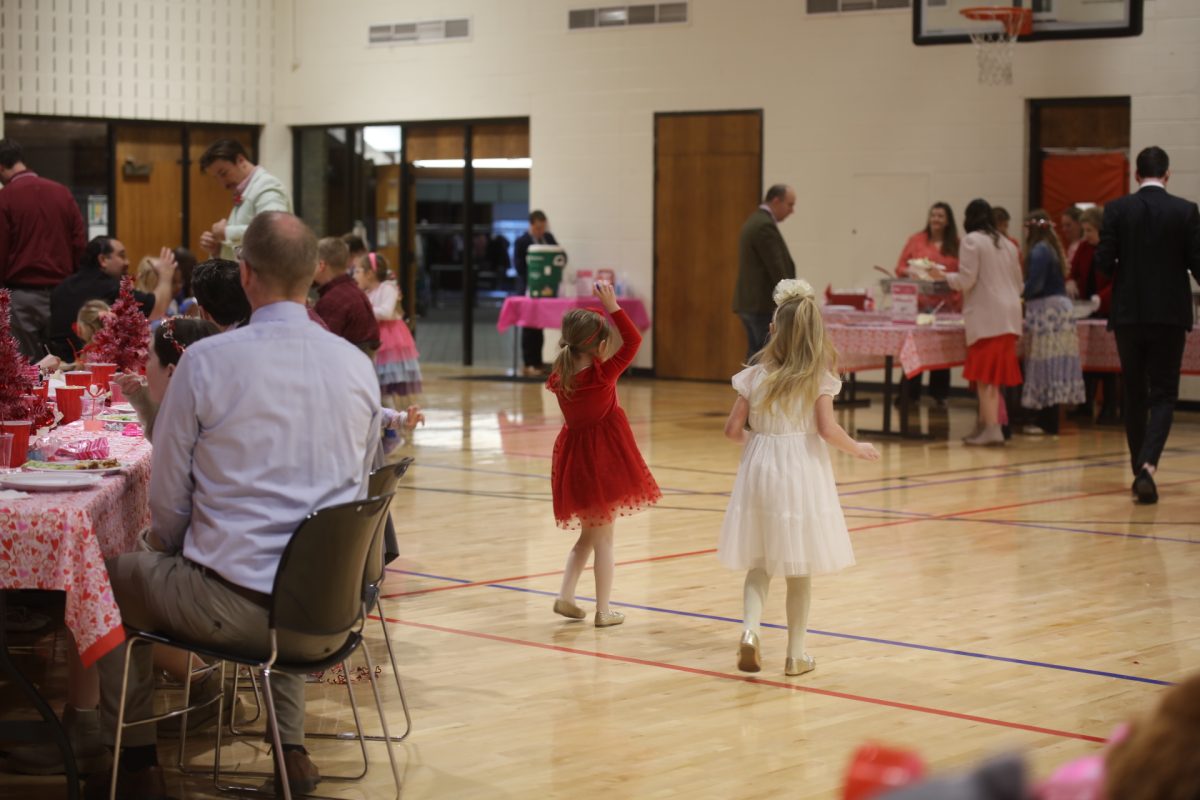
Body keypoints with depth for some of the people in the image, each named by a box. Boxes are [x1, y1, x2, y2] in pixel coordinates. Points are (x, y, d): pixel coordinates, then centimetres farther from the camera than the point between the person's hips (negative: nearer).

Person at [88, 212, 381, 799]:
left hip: (234, 607, -5)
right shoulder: (358, 365, 1)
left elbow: (168, 502, -3)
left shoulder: (205, 360, -12)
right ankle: (291, 750, 33)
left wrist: (181, 552, 19)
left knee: (114, 576, 23)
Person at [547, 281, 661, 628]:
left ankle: (565, 597, 14)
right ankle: (603, 611, 8)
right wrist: (613, 307, -15)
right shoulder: (602, 375, -18)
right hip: (602, 459, -6)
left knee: (588, 535, 21)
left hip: (576, 457, 6)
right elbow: (633, 340, -15)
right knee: (603, 539, 4)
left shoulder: (560, 376, -3)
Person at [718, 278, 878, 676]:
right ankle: (796, 653, 15)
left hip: (760, 467, 2)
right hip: (803, 469, -2)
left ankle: (750, 628, -10)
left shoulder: (756, 374, -1)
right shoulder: (819, 377, -7)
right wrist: (857, 449, 1)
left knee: (759, 561, 14)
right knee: (799, 567, 8)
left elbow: (732, 428, -1)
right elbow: (827, 429, -16)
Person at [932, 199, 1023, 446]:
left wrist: (943, 275, 5)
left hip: (986, 316, -7)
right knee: (992, 374, 12)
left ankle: (992, 428, -13)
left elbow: (966, 280, -11)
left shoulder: (971, 240, -4)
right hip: (1009, 315, 7)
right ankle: (984, 424, 16)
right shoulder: (1007, 244, 17)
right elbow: (1018, 284, 20)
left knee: (985, 375, -7)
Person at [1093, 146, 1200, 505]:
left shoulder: (1117, 210, -3)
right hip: (1169, 315, -1)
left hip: (1128, 314, 1)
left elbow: (1103, 261, -5)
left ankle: (1140, 473, 19)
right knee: (1163, 394, 2)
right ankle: (1148, 465, -19)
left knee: (1134, 395, 13)